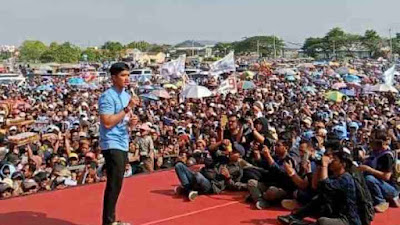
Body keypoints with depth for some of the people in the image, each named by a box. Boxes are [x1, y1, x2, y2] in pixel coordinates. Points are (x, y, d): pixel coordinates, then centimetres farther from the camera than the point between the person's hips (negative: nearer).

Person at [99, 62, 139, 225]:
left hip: (123, 144, 9)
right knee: (114, 184, -9)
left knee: (117, 184, 12)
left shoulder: (126, 95, 13)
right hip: (112, 145, -9)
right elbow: (107, 122, -22)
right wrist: (127, 109, -20)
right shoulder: (107, 96, -13)